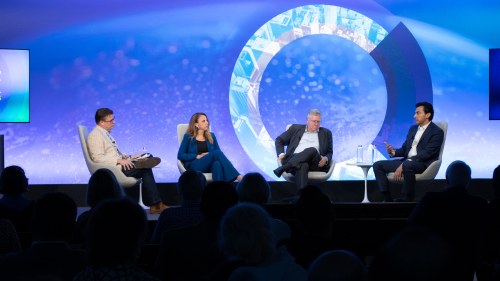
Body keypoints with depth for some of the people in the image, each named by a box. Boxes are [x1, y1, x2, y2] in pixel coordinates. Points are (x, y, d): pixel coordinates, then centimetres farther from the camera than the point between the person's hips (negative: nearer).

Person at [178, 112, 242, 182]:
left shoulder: (211, 136, 21)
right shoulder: (188, 137, 10)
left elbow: (218, 152, 15)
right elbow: (180, 155, 2)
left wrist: (210, 156, -9)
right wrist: (198, 156, -9)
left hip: (209, 166, 3)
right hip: (194, 166, -3)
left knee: (217, 164, -38)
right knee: (217, 153, -31)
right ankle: (237, 176, -44)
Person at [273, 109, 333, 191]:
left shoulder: (326, 133, 25)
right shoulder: (296, 128, 22)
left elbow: (330, 152, 23)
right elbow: (279, 140, 25)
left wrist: (326, 159, -2)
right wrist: (281, 154, 4)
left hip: (315, 164, 1)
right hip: (294, 160, 0)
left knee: (312, 150, -37)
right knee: (303, 166, -41)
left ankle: (282, 168, -41)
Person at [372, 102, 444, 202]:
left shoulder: (437, 132, -6)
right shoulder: (413, 128, 19)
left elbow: (427, 153, -17)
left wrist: (403, 165, -25)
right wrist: (393, 152, -6)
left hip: (423, 164, -8)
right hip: (406, 162, 8)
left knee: (407, 166, -41)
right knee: (378, 165, -4)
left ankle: (407, 200, -28)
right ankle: (388, 199, -11)